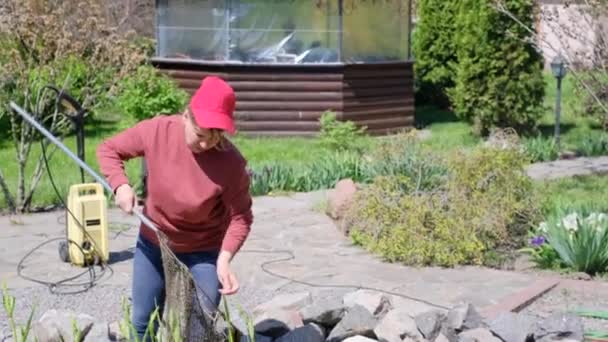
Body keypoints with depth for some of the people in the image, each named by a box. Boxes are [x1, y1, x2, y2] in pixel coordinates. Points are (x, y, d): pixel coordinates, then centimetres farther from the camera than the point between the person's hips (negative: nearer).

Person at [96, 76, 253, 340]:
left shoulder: (231, 162, -28)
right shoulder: (156, 131, -22)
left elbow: (240, 216, -17)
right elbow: (108, 150, -7)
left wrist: (225, 258, -33)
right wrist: (120, 185, -25)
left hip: (203, 252, -3)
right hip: (153, 244, 3)